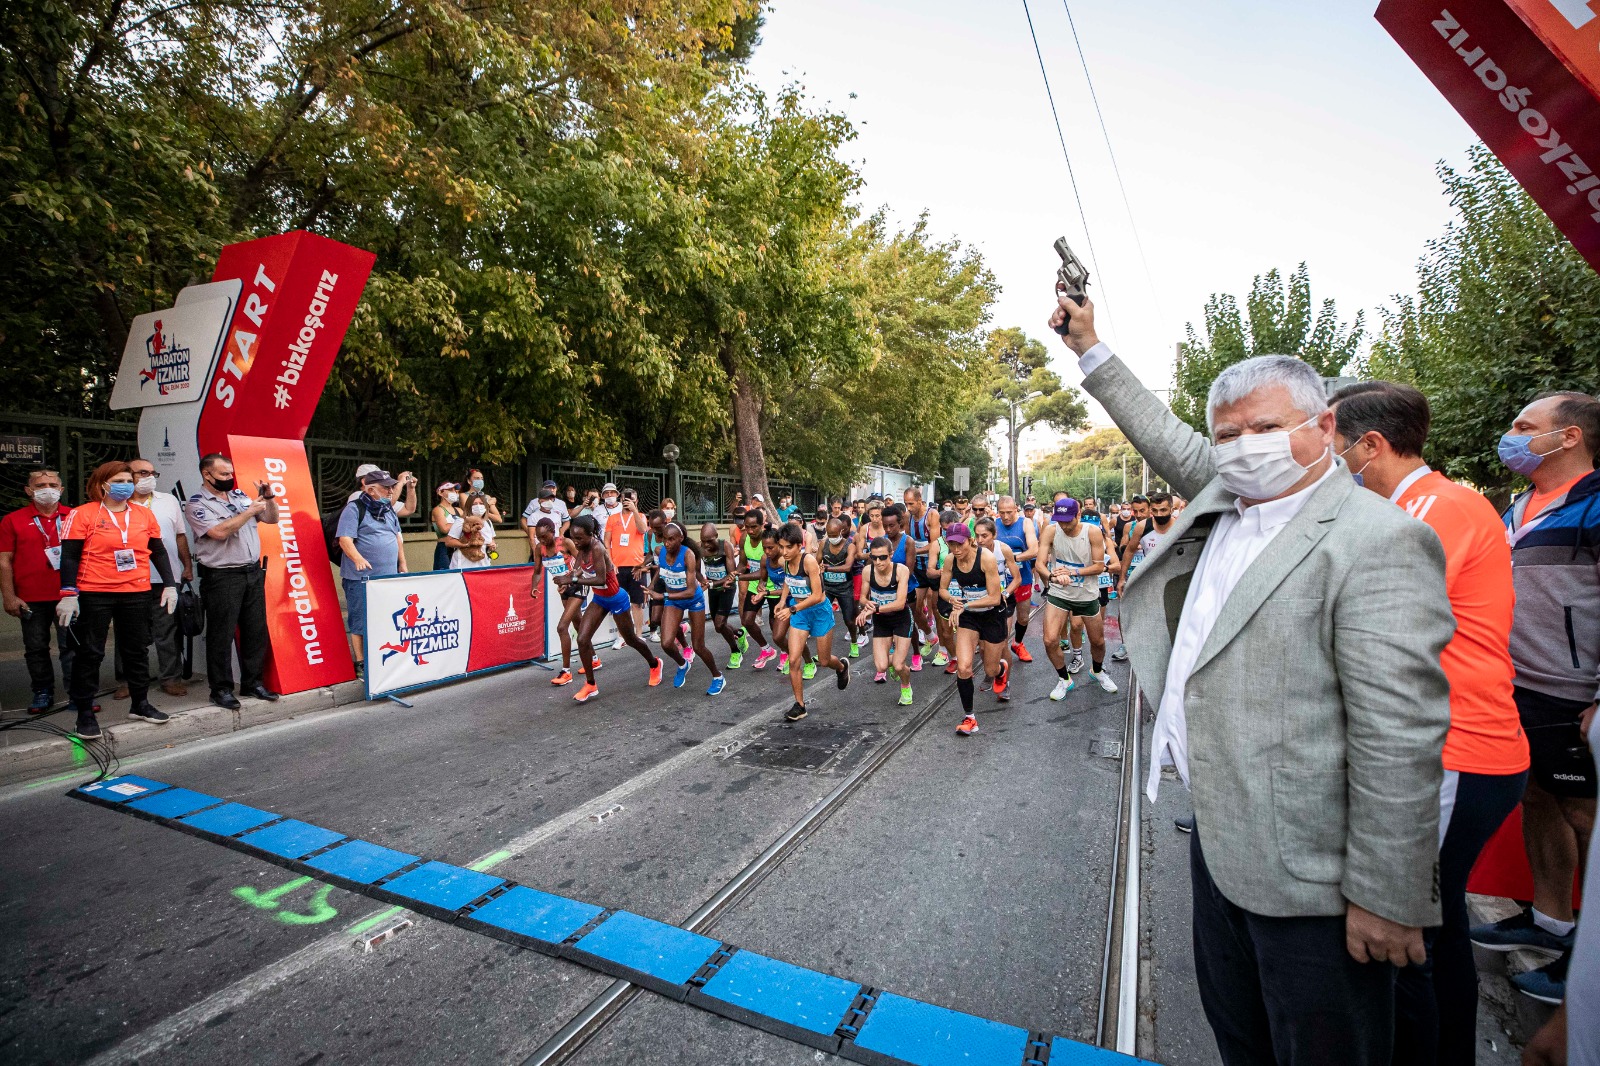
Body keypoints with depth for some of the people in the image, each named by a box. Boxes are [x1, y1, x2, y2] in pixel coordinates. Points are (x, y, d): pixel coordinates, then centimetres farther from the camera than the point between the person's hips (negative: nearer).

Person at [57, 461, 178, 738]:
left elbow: (158, 552, 13)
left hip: (137, 593, 4)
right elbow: (69, 557, -5)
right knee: (90, 653, 3)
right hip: (94, 595, -4)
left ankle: (139, 704, 25)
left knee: (138, 649, 12)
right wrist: (68, 594, -12)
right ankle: (84, 714, 13)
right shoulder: (83, 514, -3)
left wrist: (169, 585, 7)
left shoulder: (144, 514, 8)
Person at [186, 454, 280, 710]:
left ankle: (252, 682, 19)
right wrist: (251, 511, -15)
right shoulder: (197, 504, -5)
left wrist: (268, 497, 0)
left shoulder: (239, 496, 13)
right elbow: (219, 531, -20)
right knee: (221, 635, 1)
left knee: (257, 631, 9)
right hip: (222, 577, -6)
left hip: (253, 572, 6)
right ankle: (221, 689, 12)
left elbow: (272, 519, 17)